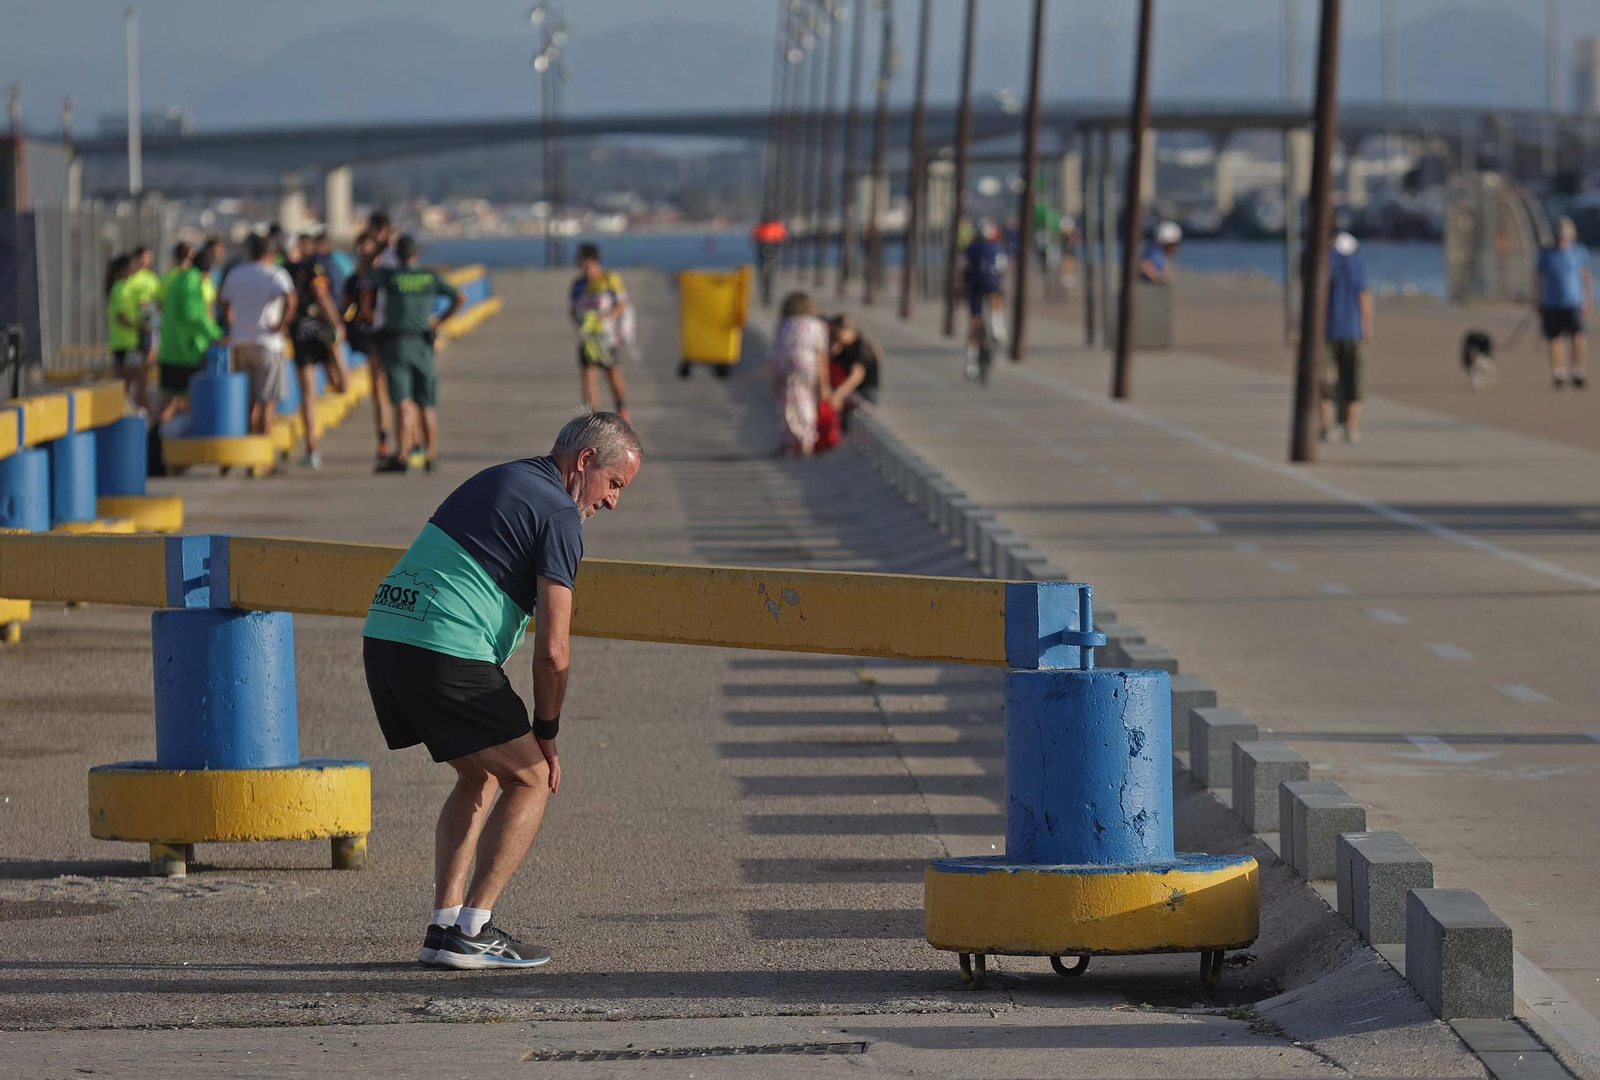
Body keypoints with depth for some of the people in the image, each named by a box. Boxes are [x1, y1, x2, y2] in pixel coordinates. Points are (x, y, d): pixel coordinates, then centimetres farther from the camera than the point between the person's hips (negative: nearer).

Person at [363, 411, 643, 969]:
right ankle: (469, 933, -2)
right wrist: (546, 734, 5)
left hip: (384, 633, 9)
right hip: (447, 654, -9)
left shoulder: (496, 479, 23)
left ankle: (444, 926, 15)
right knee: (531, 778, 4)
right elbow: (552, 651, -9)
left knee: (482, 776, 23)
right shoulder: (559, 515, -5)